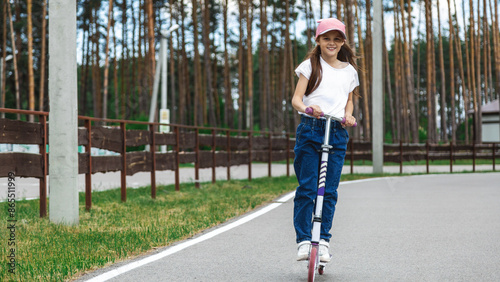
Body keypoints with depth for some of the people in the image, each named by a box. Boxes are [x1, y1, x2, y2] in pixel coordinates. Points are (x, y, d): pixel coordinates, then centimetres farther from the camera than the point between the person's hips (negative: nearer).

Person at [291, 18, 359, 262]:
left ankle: (323, 240, 9)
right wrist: (307, 108, -23)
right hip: (310, 129, -2)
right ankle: (303, 240, 1)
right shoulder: (310, 65, 6)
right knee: (306, 188, -5)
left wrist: (349, 115, 2)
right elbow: (296, 99, -1)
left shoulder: (349, 71, 15)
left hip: (337, 133, 2)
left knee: (329, 191, 0)